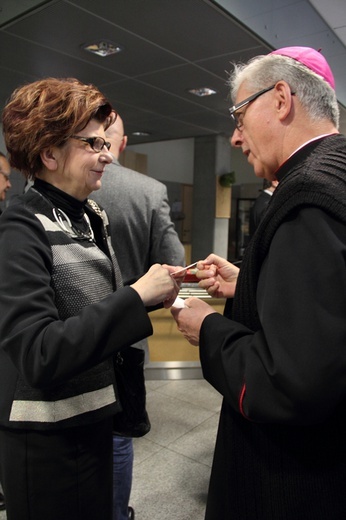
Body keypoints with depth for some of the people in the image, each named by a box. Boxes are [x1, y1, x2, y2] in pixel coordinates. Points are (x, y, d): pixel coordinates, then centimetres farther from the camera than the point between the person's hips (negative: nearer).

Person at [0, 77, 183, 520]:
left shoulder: (89, 218, 4)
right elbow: (39, 356, -28)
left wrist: (152, 296, -2)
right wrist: (136, 296, -29)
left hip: (94, 417, 7)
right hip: (47, 438, -7)